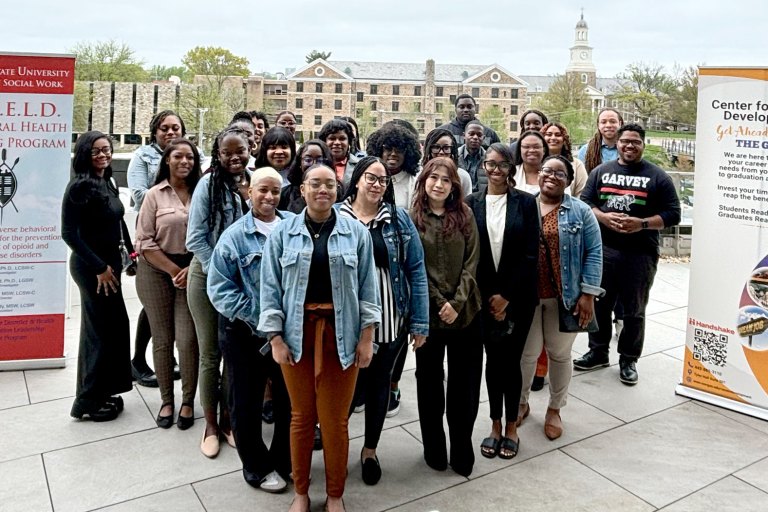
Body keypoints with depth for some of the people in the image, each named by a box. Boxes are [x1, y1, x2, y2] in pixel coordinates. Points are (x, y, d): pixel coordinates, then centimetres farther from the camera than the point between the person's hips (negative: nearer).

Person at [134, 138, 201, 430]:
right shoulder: (155, 195, 1)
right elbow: (144, 242, -4)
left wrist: (190, 270, -8)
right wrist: (174, 271, -9)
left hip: (193, 271, 0)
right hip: (157, 272, 0)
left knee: (187, 339, -4)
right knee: (162, 340, 6)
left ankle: (188, 401, 13)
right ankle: (166, 401, 22)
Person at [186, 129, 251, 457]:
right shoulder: (209, 184, -10)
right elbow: (196, 238, -12)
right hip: (209, 276, -3)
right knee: (210, 353, 6)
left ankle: (229, 418, 29)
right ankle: (211, 425, 22)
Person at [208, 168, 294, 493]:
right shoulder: (235, 235, -6)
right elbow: (220, 288, -9)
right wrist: (256, 318, -15)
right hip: (245, 332, -2)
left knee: (290, 398, 13)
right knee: (246, 402, 10)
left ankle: (284, 461, 35)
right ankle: (257, 468, 30)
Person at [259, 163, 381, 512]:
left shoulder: (356, 232, 2)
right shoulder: (283, 233, 1)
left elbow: (368, 287, 2)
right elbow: (270, 288, 0)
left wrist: (367, 337, -3)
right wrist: (275, 338, -5)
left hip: (341, 335, 0)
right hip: (297, 334, 0)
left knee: (336, 420, 7)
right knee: (301, 416, 12)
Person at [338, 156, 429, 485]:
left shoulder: (399, 219, 0)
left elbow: (416, 271, 0)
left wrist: (420, 322, -3)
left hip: (390, 320, 2)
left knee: (379, 384, 15)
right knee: (352, 386, 4)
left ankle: (370, 450, 36)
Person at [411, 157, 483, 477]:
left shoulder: (465, 215, 3)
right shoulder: (412, 218, -2)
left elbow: (472, 262, -1)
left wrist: (457, 302, -12)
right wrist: (438, 303, -10)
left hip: (465, 310, 2)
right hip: (427, 311, -1)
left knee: (465, 381, 7)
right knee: (430, 379, 11)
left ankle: (462, 451, 21)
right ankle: (434, 450, 24)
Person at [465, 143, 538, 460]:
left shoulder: (526, 203, -1)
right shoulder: (472, 203, 2)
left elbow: (530, 254, -5)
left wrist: (506, 296, -9)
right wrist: (488, 297, -6)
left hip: (517, 296, -1)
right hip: (484, 297, 1)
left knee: (511, 360, 4)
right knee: (493, 359, 9)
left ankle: (511, 427, 21)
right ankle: (495, 425, 24)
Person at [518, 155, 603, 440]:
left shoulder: (580, 211, -1)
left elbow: (593, 253, -3)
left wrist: (588, 294, -9)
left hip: (564, 297, -1)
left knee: (560, 354, 11)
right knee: (527, 352, 10)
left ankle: (554, 410, 29)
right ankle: (521, 403, 31)